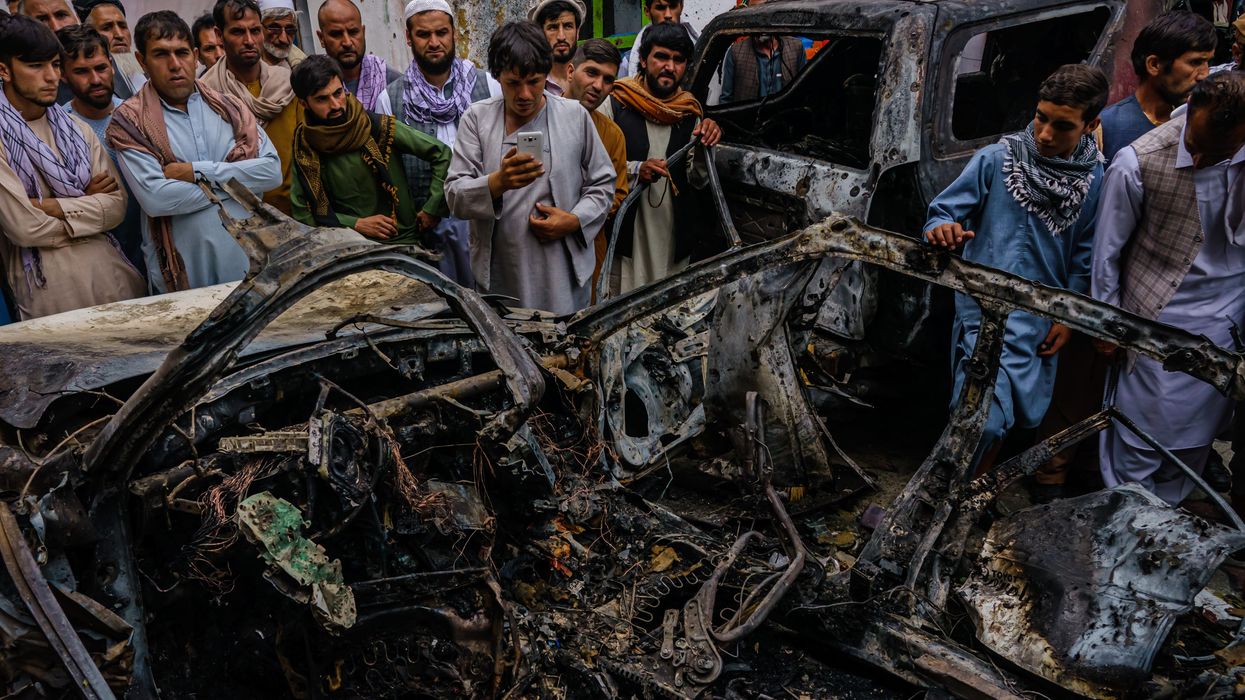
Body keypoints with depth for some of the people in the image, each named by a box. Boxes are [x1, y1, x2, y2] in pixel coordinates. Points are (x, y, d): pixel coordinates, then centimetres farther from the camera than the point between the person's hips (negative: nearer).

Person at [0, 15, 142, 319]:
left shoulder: (76, 129, 10)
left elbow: (116, 206, 0)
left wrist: (50, 206, -12)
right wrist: (87, 202, -1)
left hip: (112, 271, 5)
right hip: (46, 285, -5)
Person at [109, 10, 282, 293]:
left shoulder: (228, 106, 6)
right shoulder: (128, 120, -3)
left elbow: (272, 171, -6)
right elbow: (154, 198, -17)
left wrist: (199, 172, -14)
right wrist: (236, 181, -10)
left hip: (250, 258, 3)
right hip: (185, 273, -3)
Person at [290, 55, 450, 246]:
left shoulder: (380, 128, -5)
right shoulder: (303, 146, 2)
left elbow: (442, 153, 1)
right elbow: (302, 213, 4)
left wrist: (432, 210, -2)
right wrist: (357, 224, -7)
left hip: (403, 240, -1)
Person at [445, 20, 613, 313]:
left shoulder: (575, 116, 1)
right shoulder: (476, 118, 0)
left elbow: (602, 182, 9)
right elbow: (455, 195, -6)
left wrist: (575, 220, -9)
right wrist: (497, 182, -25)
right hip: (499, 274, 0)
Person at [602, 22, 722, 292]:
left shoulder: (690, 112, 9)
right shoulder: (615, 104, -5)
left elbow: (698, 180, 8)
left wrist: (704, 149, -10)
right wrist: (635, 169, -23)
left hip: (675, 235, 4)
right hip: (627, 229, -4)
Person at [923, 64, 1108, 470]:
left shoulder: (1095, 181, -1)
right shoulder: (996, 159, -11)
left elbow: (1083, 256, 8)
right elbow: (943, 212, -10)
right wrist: (941, 231, -33)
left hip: (1041, 318, 5)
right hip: (986, 310, -4)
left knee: (1021, 414, 16)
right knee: (986, 420, -16)